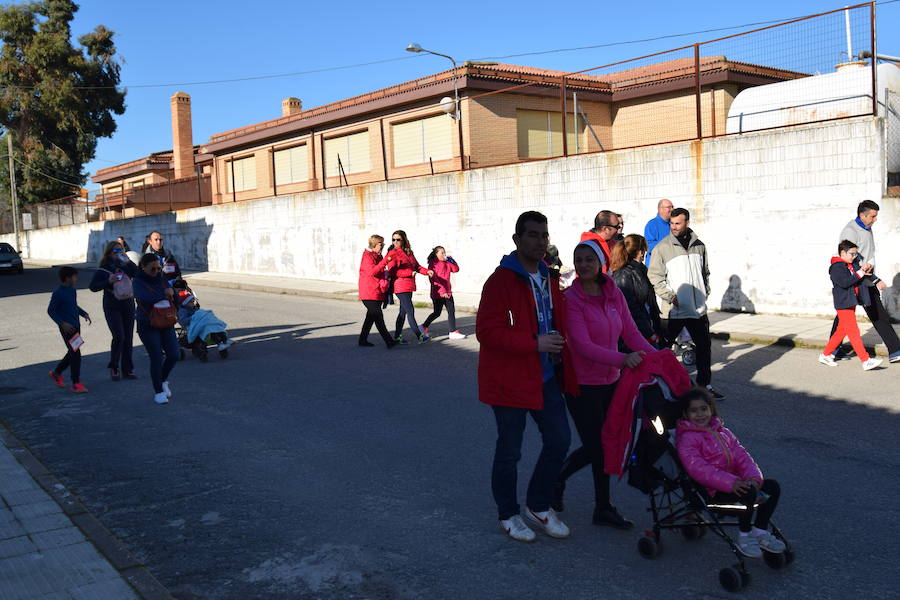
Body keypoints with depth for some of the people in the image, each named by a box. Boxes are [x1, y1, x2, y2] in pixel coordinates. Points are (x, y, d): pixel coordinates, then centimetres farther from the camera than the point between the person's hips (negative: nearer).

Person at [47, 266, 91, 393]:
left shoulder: (72, 290, 9)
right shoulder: (58, 293, -14)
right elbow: (50, 310, -12)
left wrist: (84, 314, 8)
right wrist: (62, 323, -20)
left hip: (76, 326, 8)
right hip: (67, 328, -8)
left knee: (72, 353, 17)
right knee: (75, 354, -8)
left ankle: (56, 373, 37)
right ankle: (76, 384, -2)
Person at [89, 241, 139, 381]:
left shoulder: (127, 266, 6)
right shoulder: (103, 269, -1)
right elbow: (93, 286, -6)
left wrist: (128, 262, -16)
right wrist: (108, 282, -19)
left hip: (128, 305, 4)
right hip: (112, 307, -3)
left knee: (128, 338, 5)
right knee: (119, 336, -14)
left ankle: (127, 369, 15)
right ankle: (113, 367, 5)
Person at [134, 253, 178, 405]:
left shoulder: (161, 278, 7)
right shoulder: (138, 282, -10)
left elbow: (173, 298, 10)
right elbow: (147, 297, -28)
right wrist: (165, 294, -16)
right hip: (147, 326, -5)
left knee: (173, 355, 0)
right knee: (157, 358, -6)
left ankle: (163, 380, 29)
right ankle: (158, 392, 10)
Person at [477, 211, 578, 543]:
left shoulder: (548, 278, 10)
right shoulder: (501, 280, -16)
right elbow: (487, 331, -22)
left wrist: (563, 361, 10)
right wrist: (535, 343, -27)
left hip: (546, 376, 7)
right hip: (510, 378, -7)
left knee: (559, 441, 11)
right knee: (509, 450, 6)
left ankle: (538, 506, 31)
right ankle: (508, 515, 25)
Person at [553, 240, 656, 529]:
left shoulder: (614, 294, 2)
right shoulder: (571, 298, -16)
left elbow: (631, 333, 3)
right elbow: (583, 345, -24)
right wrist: (621, 359, -37)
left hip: (609, 381, 6)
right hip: (582, 384, -6)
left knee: (600, 445, 14)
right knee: (598, 446, 1)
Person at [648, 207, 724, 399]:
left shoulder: (699, 246, 9)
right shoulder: (662, 247, -7)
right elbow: (654, 277, -8)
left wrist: (705, 293, 13)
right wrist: (669, 296, -15)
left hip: (698, 309, 5)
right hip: (673, 311, -5)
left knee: (704, 347, 12)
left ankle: (705, 386, 24)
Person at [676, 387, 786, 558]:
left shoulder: (722, 431, 17)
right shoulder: (686, 439, -9)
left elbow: (741, 455, 9)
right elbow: (699, 469, -21)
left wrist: (753, 476, -12)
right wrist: (731, 483, -29)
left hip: (735, 481, 8)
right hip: (714, 491, -8)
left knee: (773, 486, -6)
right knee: (749, 492, -30)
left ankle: (760, 532, 5)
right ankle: (743, 537, -9)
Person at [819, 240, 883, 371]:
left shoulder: (854, 264, 13)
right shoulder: (836, 267, -13)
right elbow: (844, 282, -26)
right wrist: (859, 274, -19)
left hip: (851, 303, 9)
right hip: (843, 304, -9)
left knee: (841, 331, 14)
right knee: (853, 332, -9)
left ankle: (825, 355, 24)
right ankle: (866, 361, -11)